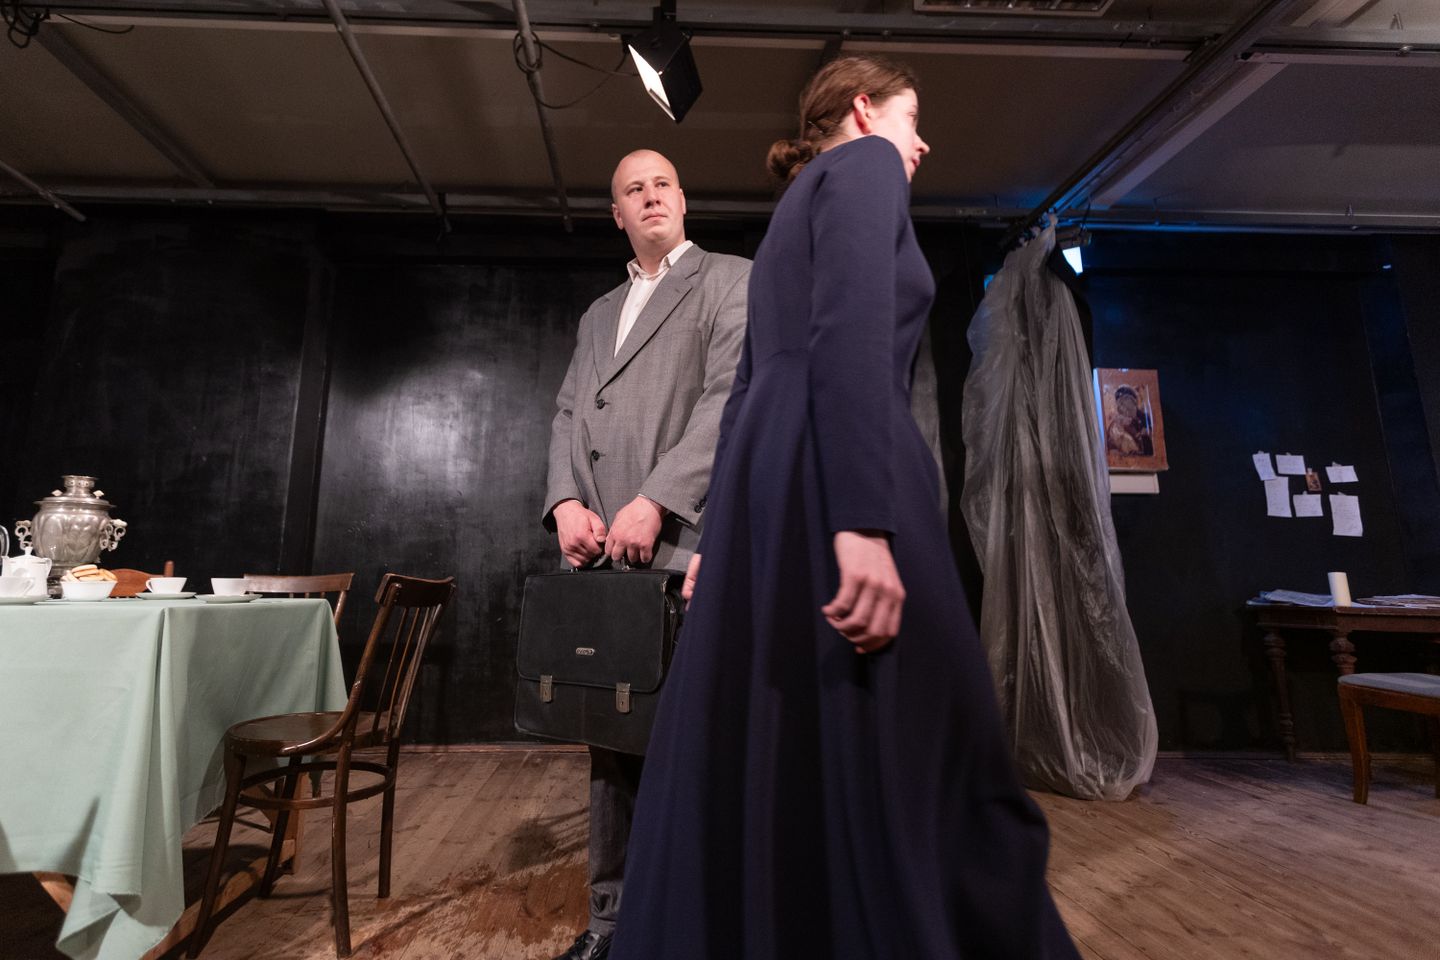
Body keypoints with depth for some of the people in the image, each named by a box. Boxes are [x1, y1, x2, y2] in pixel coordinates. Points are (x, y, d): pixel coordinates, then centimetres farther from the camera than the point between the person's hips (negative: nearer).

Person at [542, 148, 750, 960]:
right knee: (611, 739, 10)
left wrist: (655, 501, -16)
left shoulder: (731, 281, 8)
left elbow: (731, 398, -7)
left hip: (687, 543, -5)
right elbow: (569, 414, 17)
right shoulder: (599, 313, 26)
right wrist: (566, 500, -2)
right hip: (604, 553, 6)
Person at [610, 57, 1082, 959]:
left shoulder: (797, 206, 30)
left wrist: (724, 537, 22)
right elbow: (851, 335, -14)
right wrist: (865, 522, -24)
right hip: (832, 483, -9)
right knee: (900, 761, -2)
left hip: (772, 483, 9)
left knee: (771, 769, 11)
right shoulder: (863, 163, 6)